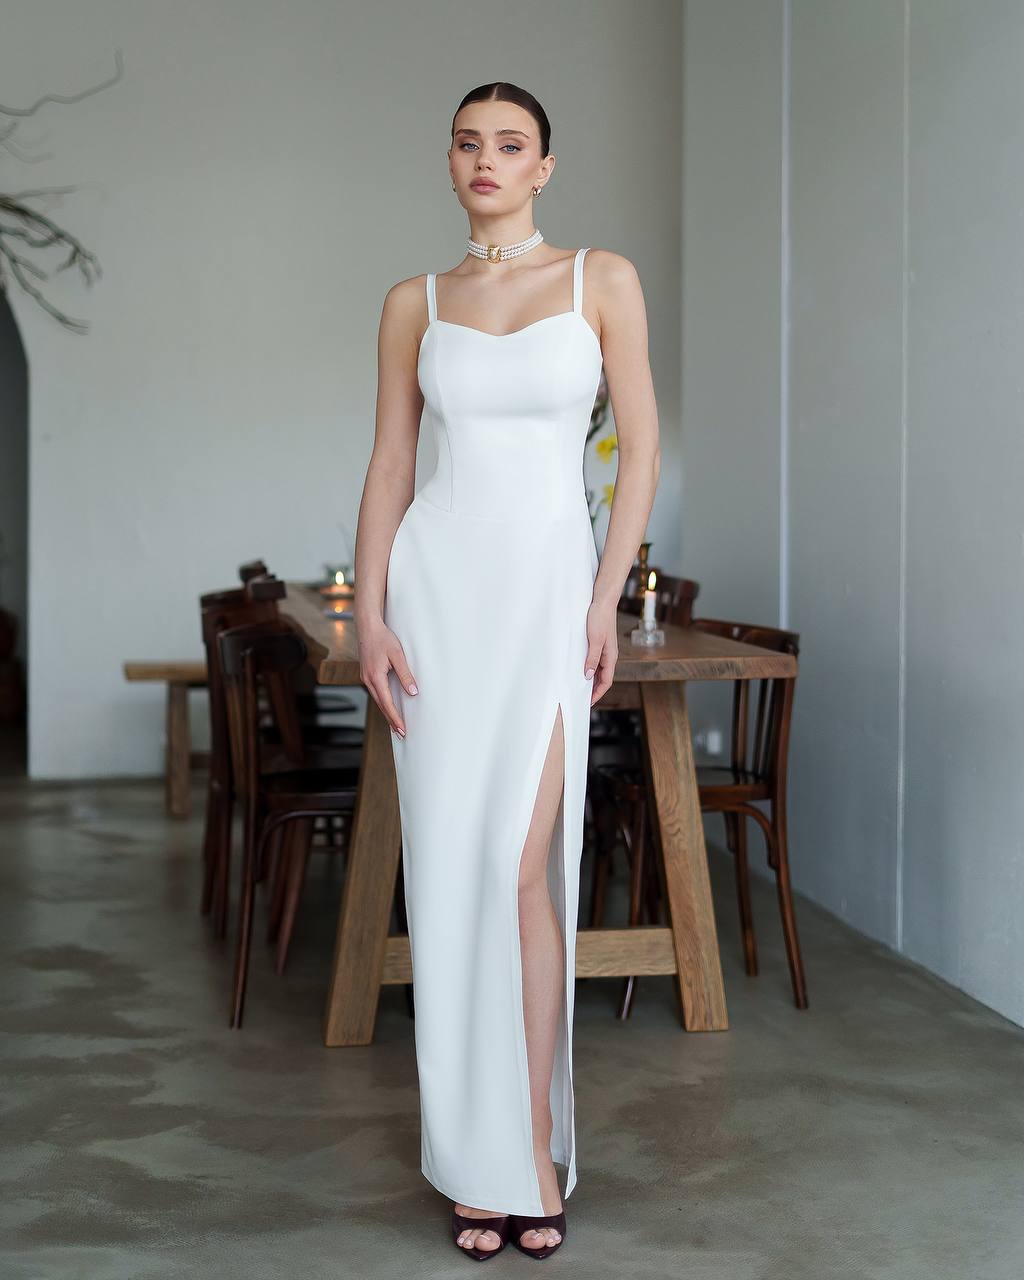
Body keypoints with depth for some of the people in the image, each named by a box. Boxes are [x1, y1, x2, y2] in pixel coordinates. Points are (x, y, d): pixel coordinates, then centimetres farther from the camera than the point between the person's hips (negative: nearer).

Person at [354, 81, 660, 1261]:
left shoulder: (602, 280, 4)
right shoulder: (413, 306, 9)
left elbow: (642, 447, 2)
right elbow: (388, 468, 8)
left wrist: (606, 601, -7)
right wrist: (370, 617, -3)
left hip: (549, 588, -2)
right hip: (436, 583, 2)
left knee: (521, 867, -10)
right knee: (450, 871, 2)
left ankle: (532, 1145, 4)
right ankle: (477, 1156, 14)